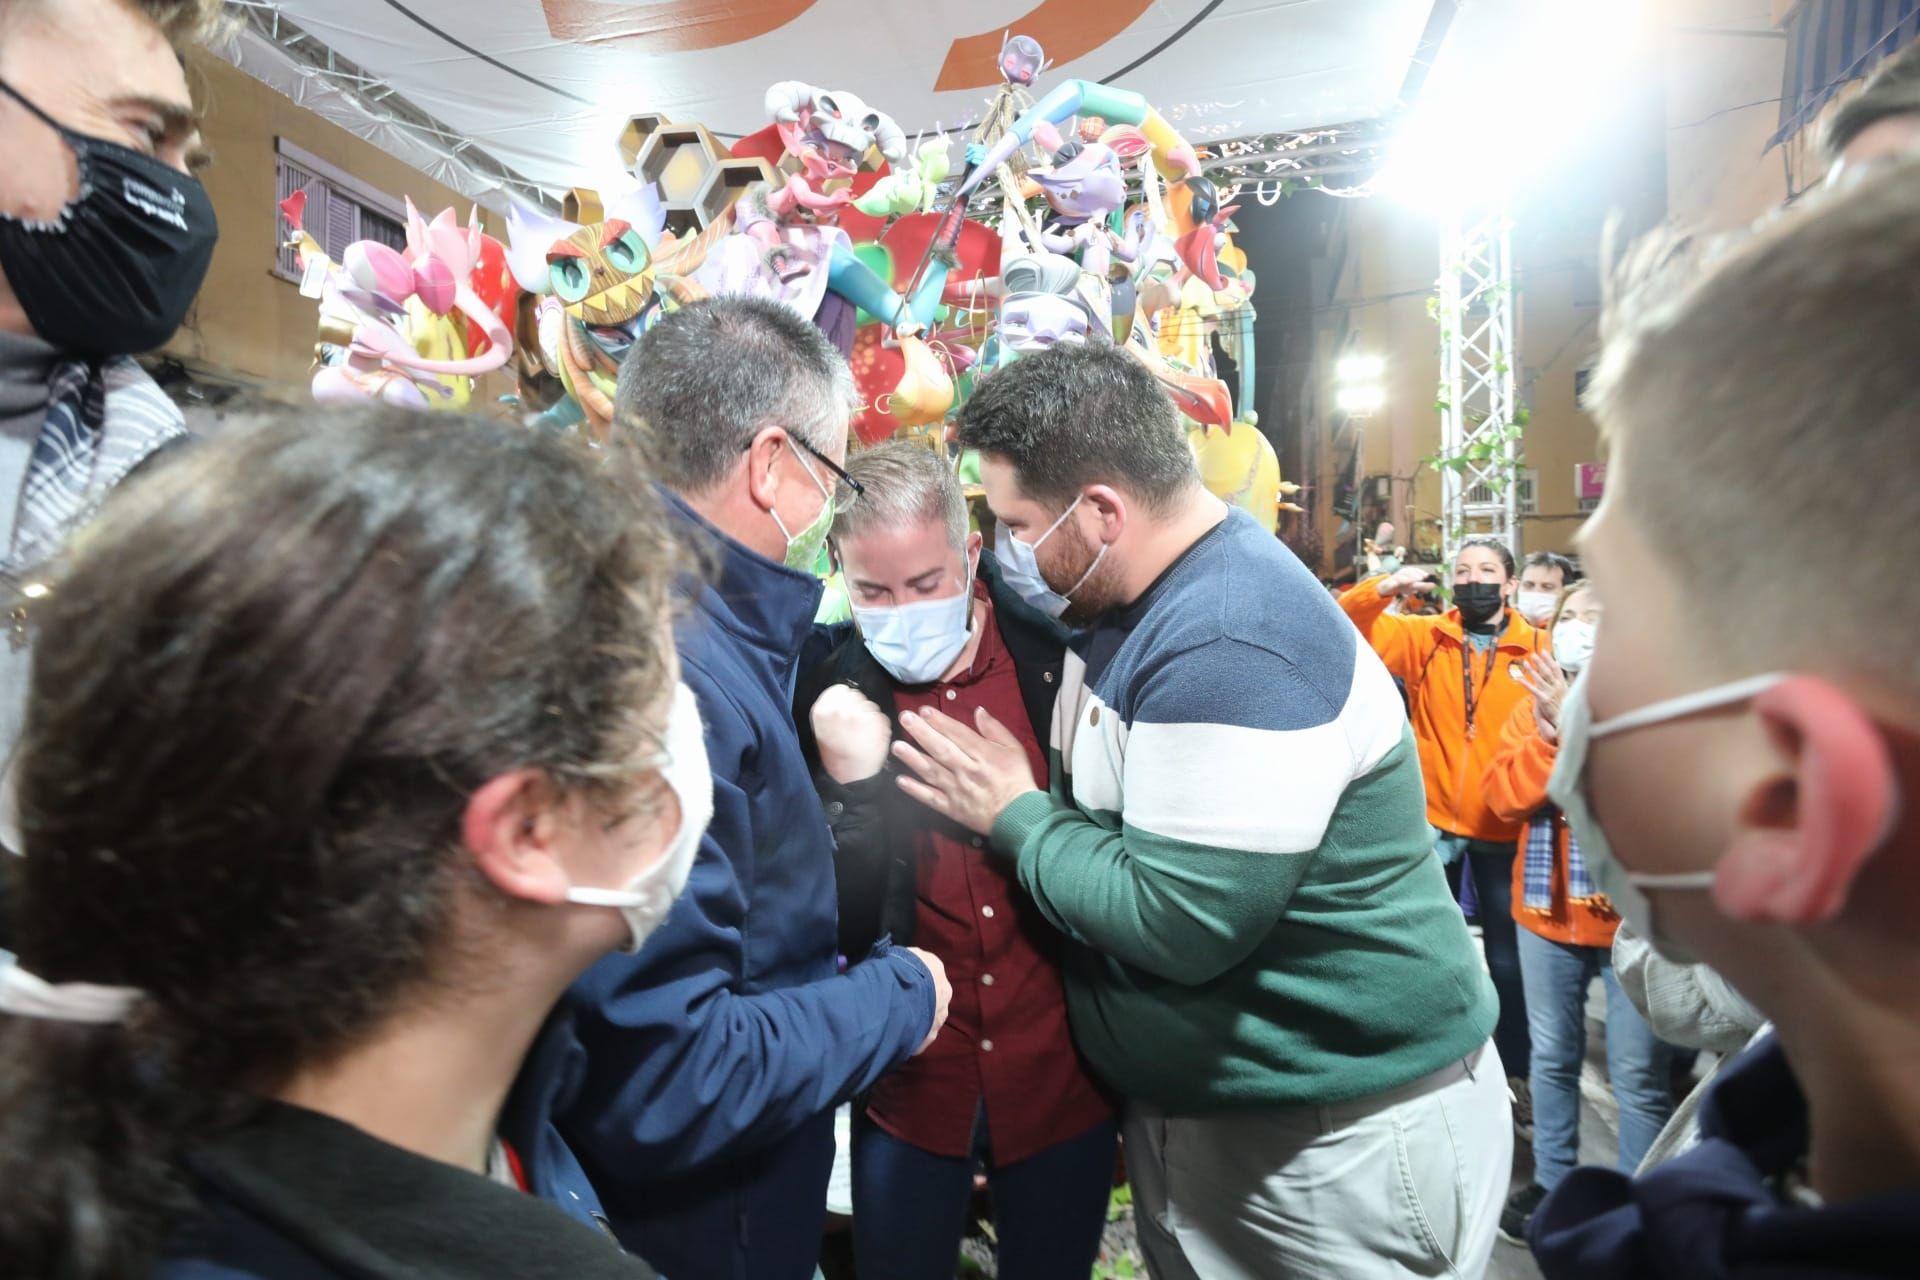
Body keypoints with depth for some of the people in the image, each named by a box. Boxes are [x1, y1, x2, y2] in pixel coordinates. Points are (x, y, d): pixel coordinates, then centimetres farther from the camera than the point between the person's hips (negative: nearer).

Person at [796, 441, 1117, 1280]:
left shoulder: (1061, 666, -11)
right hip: (910, 1084, 0)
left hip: (1061, 1072, 0)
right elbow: (840, 931, -12)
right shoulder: (828, 701, -10)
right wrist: (853, 784, -24)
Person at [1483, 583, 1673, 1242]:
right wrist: (1549, 730, -18)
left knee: (1637, 1075, 3)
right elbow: (1505, 796, -6)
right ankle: (1553, 1179, 33)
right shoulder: (1532, 707, 5)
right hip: (1548, 908, 4)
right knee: (1552, 1058, 16)